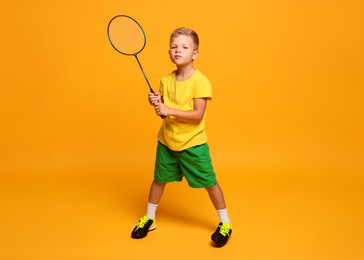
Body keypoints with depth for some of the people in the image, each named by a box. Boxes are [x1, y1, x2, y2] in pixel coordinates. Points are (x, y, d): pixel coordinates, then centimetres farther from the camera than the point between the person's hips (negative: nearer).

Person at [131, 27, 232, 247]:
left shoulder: (200, 81, -16)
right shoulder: (166, 80, 1)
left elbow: (197, 115, -23)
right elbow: (164, 111, 10)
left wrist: (169, 110, -28)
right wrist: (156, 102, -11)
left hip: (193, 143, -5)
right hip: (167, 141, 5)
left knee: (209, 182, 4)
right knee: (159, 179, 16)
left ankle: (225, 223, 24)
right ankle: (148, 219, 36)